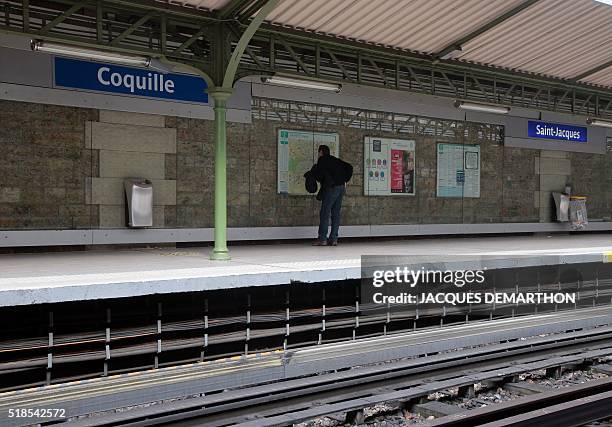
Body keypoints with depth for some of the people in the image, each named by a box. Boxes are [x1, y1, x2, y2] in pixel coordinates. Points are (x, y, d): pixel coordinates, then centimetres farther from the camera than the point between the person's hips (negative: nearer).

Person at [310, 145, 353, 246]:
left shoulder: (322, 160, 0)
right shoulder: (335, 160, 22)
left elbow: (318, 175, -6)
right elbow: (349, 167, 20)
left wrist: (314, 169, 14)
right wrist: (345, 180, 19)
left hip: (332, 187, -7)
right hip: (341, 187, 8)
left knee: (324, 213, -6)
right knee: (336, 213, 7)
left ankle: (322, 239, -9)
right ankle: (333, 239, 5)